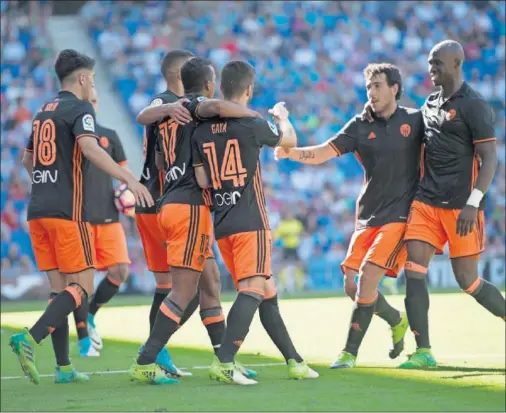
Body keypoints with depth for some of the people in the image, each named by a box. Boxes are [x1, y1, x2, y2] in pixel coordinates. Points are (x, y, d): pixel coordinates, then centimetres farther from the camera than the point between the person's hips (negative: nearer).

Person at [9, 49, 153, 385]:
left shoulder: (44, 112, 18)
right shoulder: (80, 109, -5)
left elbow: (27, 160, 31)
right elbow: (89, 148, -24)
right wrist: (130, 180, -28)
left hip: (38, 209, 8)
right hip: (67, 210, -8)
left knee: (60, 288, 9)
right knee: (82, 287, -4)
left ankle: (64, 367, 6)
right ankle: (30, 339, -21)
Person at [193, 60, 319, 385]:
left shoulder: (202, 131, 5)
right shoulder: (252, 126, -9)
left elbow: (202, 180, 2)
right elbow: (290, 141, 10)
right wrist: (283, 117, 30)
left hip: (222, 224, 7)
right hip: (251, 223, -7)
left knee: (267, 294, 14)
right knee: (252, 290, -12)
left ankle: (293, 361, 21)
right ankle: (224, 362, -25)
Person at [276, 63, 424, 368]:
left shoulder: (415, 121, -1)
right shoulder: (361, 126, 5)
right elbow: (323, 153, -4)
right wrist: (291, 152, -21)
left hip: (400, 214, -4)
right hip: (368, 217, 5)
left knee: (368, 277, -17)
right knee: (352, 285, -1)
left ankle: (350, 352, -8)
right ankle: (397, 321, 27)